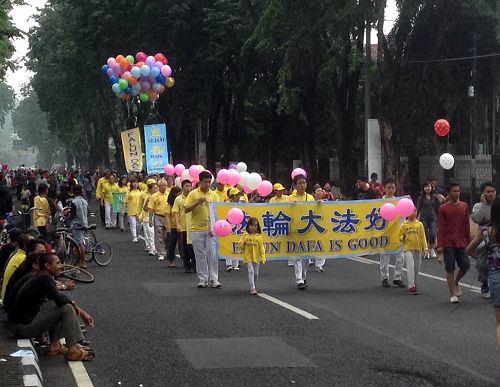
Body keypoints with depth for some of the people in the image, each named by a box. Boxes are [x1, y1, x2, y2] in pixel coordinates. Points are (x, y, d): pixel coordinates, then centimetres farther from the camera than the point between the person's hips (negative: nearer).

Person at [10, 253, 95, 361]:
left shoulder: (38, 277, 14)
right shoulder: (44, 278, -15)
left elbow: (57, 298, 20)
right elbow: (60, 299, -24)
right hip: (25, 326, -10)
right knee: (67, 308, -14)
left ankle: (54, 345, 15)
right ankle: (72, 351, -13)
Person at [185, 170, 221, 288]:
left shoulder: (213, 195, 5)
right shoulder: (193, 194, -1)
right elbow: (186, 209, -4)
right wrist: (197, 202, -19)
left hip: (211, 229, 1)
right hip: (197, 229, -1)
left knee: (212, 254, -2)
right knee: (200, 255, 5)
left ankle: (213, 280, 3)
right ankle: (202, 279, 12)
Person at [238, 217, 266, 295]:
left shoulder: (258, 237, 1)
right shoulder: (245, 236, -1)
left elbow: (261, 248, 1)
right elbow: (240, 246, 2)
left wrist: (262, 257, -6)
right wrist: (243, 243, -20)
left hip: (256, 257, 2)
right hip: (248, 257, -2)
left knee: (256, 273, 9)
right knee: (251, 271, -15)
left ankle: (253, 287, 28)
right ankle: (253, 289, -17)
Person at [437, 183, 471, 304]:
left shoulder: (464, 206, 6)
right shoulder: (443, 209, -4)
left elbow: (467, 225, 11)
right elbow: (440, 228, -5)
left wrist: (468, 241, 9)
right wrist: (440, 246, -11)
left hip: (461, 242, 3)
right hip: (448, 243, -3)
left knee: (465, 266, -2)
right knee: (450, 269, -3)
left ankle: (456, 282, 27)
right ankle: (452, 294, 3)